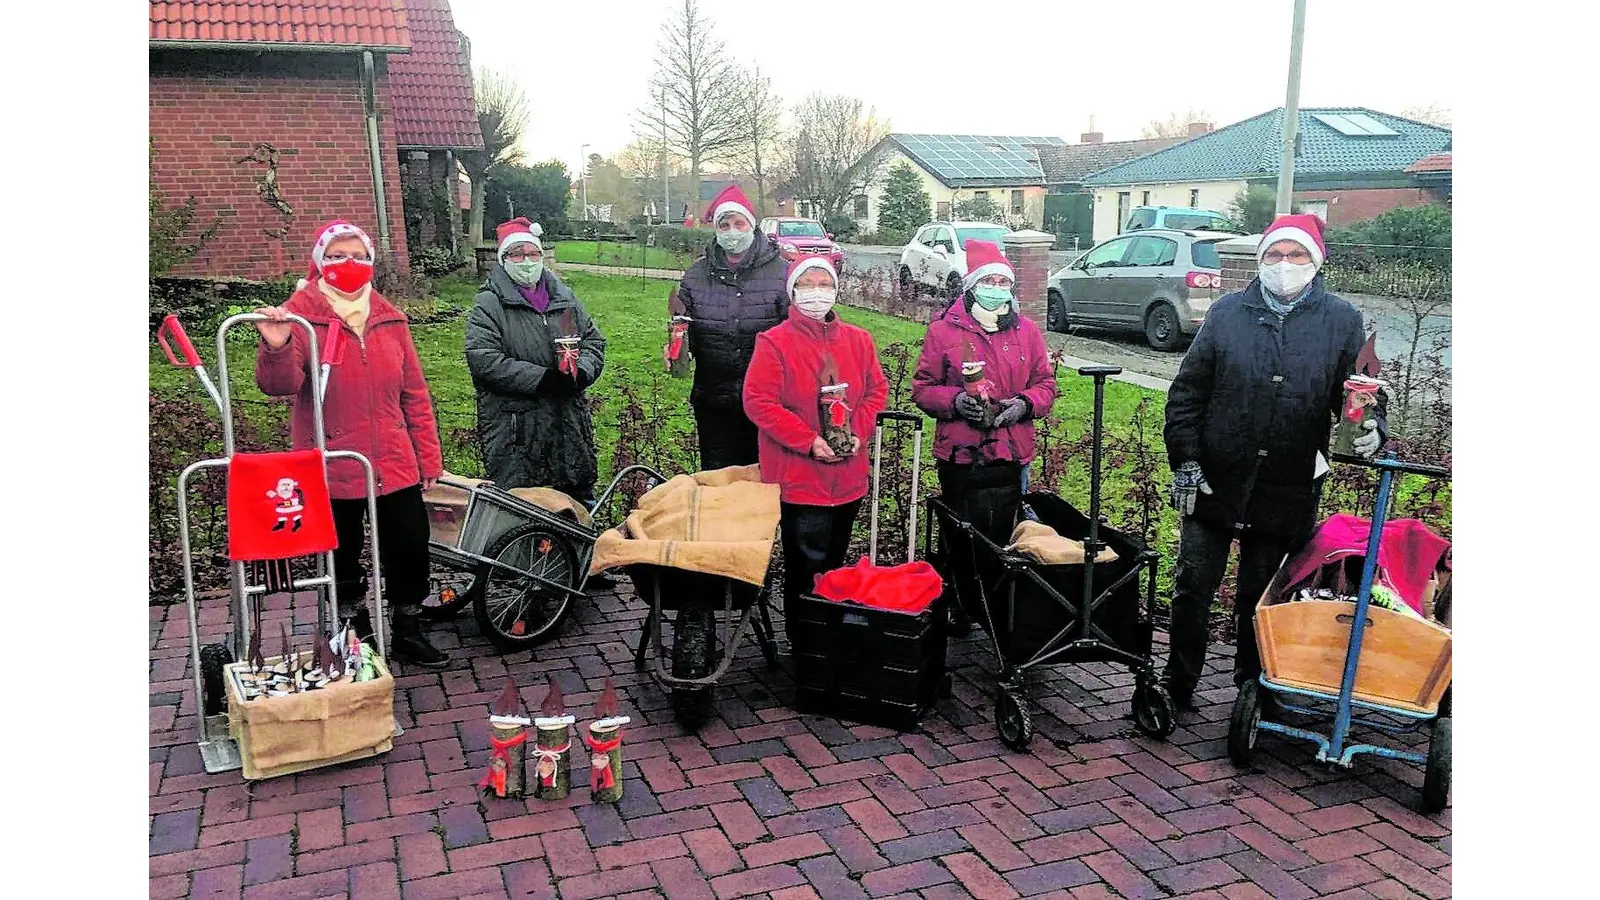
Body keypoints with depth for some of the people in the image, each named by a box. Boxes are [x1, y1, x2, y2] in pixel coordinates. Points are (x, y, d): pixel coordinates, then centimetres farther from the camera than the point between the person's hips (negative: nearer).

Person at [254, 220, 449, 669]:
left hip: (395, 465, 3)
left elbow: (414, 392, 9)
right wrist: (276, 348, -39)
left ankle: (408, 634, 29)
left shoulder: (389, 317, 6)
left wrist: (429, 458, 8)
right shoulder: (300, 314, -6)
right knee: (342, 561, 10)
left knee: (411, 548, 9)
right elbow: (280, 385, -18)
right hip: (332, 470, -3)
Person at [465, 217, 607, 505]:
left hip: (571, 426, 5)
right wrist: (541, 379, -21)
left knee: (580, 503, 14)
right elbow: (483, 359, -15)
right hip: (515, 433, -5)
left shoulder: (564, 297, 14)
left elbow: (594, 341, 14)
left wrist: (580, 373, -8)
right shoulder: (489, 305, -3)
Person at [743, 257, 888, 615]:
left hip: (848, 476, 5)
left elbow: (877, 390, 12)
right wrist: (808, 441, -18)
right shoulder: (774, 342, -6)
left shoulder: (858, 340, 10)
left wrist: (858, 431, -7)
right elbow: (758, 401, -12)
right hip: (797, 477, -5)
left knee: (834, 565, 16)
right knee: (806, 571, -3)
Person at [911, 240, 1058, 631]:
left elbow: (1046, 383, 13)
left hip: (1011, 455, 2)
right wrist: (954, 400, -16)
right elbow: (922, 388, 3)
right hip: (959, 455, -2)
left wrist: (1024, 403, -8)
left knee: (1002, 539, 6)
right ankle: (957, 609, 20)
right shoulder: (943, 330, 0)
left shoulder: (1027, 331, 9)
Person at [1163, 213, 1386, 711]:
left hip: (1286, 493, 0)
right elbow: (1187, 391, 3)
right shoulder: (1228, 311, 3)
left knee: (1260, 596, 13)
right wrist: (1185, 461, -3)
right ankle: (1178, 686, 19)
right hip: (1213, 483, 0)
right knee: (1193, 587, 5)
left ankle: (1253, 688, 30)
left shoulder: (1342, 320, 4)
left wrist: (1371, 425, -16)